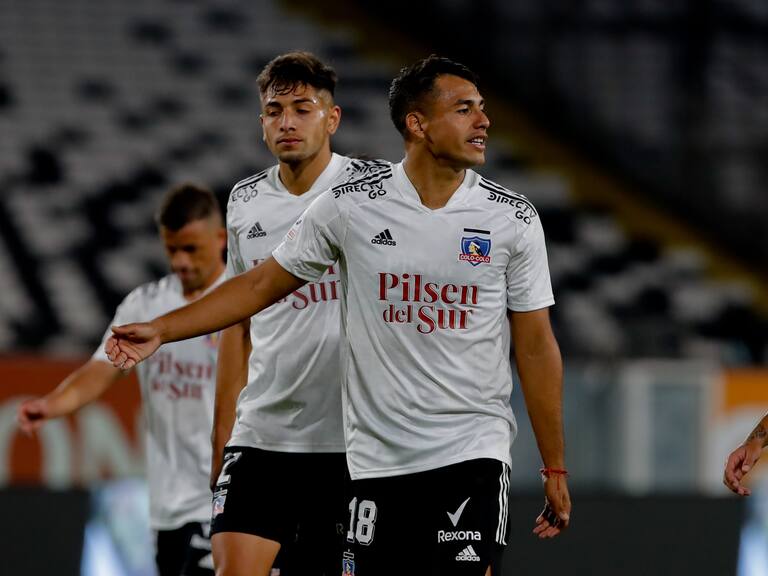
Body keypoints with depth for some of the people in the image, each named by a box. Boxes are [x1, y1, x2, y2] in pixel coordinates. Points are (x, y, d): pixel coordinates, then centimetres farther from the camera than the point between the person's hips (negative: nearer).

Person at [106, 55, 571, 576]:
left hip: (472, 454, -1)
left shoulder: (513, 219, -1)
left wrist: (555, 470, 4)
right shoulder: (351, 206, -1)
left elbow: (536, 346, 4)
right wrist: (160, 330, 1)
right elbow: (263, 284, 8)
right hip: (376, 456, 1)